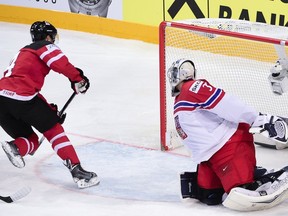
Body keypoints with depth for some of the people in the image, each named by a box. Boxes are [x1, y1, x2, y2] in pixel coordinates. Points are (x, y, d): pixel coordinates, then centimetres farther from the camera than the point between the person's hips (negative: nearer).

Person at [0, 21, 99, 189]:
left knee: (31, 140, 17)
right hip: (21, 97, -7)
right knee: (54, 129, 7)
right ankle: (77, 171, 0)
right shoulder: (45, 46, 9)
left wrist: (49, 110, 32)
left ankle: (16, 147, -14)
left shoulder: (24, 53, 36)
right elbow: (61, 63, -12)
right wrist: (78, 79, -3)